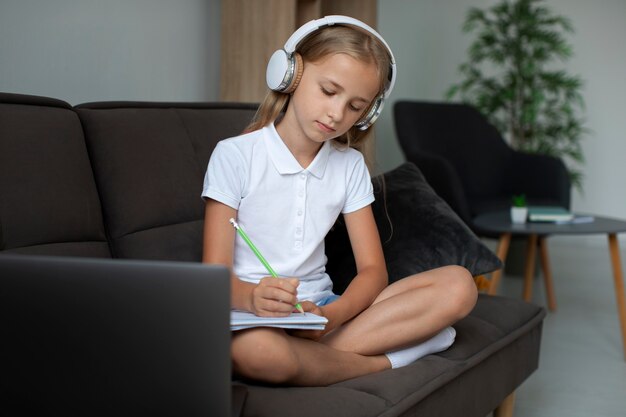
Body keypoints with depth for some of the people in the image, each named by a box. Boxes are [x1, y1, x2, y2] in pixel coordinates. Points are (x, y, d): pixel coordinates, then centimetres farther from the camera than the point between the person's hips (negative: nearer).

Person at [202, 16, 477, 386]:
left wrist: (331, 315, -19)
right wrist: (254, 298, -35)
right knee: (253, 349, -42)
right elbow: (216, 273, -10)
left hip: (323, 312, 5)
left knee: (458, 285, -12)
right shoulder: (234, 156, -5)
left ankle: (316, 353, -22)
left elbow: (373, 270, 3)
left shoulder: (350, 165, 9)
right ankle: (386, 359, -15)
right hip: (252, 314, -4)